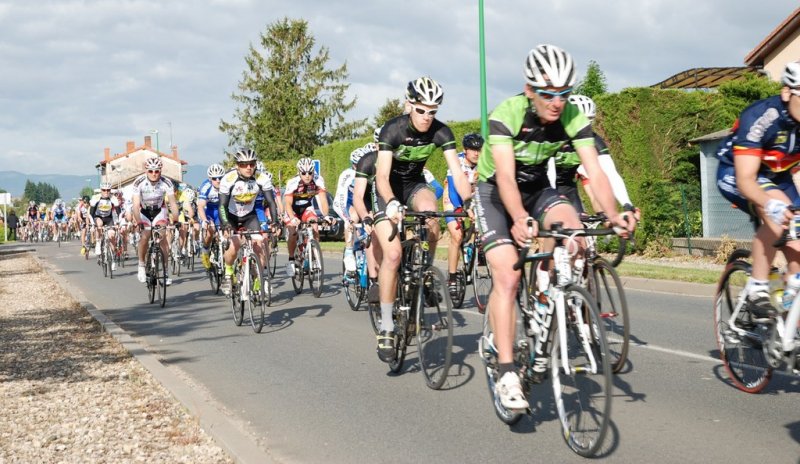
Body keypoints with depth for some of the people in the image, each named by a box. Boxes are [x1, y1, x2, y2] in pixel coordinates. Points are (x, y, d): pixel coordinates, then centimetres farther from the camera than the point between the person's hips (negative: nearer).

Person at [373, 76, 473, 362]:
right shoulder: (392, 130, -26)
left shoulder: (441, 132, -18)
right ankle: (386, 326, -8)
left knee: (429, 210, -34)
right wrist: (392, 203, -53)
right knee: (392, 254, -18)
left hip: (414, 184, 3)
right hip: (388, 189, -3)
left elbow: (457, 174, -23)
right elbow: (382, 176, -34)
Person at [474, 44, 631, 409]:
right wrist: (520, 220, -56)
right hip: (495, 192, -3)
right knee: (507, 276, -19)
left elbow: (595, 171, -26)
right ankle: (506, 374, -16)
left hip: (537, 188, 4)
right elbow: (506, 175, -39)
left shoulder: (573, 118, -18)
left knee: (571, 225, -26)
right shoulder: (506, 114, -29)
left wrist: (613, 214, -43)